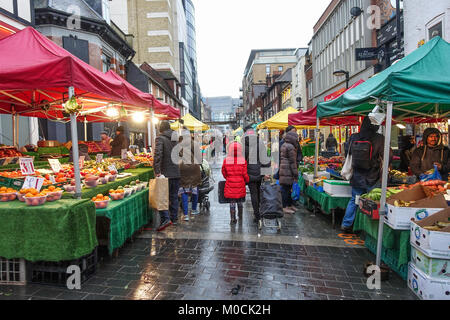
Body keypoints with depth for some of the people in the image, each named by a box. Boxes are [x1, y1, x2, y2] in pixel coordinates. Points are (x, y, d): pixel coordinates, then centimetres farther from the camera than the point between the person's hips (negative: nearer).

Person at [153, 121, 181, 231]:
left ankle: (165, 218, -12)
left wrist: (157, 170, -22)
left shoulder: (160, 138, -7)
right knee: (174, 196, 15)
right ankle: (174, 218, 22)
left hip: (166, 173, -6)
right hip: (177, 172, 6)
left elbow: (158, 154, -20)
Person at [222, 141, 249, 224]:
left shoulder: (226, 160, -7)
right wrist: (247, 180, 12)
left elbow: (223, 172, 4)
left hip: (230, 184, 0)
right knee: (239, 200, 18)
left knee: (232, 201, 7)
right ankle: (240, 215, 36)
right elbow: (245, 174, -7)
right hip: (240, 183, 0)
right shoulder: (243, 160, -11)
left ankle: (232, 219, 6)